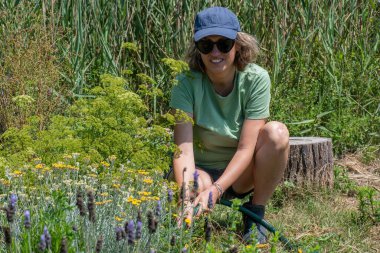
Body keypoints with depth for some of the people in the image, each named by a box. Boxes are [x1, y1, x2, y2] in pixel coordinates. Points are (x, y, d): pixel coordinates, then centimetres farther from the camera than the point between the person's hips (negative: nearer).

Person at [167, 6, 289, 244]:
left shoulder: (256, 79, -18)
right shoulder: (187, 83, -20)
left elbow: (245, 148, -22)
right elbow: (184, 150, -28)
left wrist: (216, 189, -36)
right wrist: (187, 197, -45)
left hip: (241, 173, 1)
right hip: (202, 171, -1)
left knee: (277, 132, -27)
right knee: (195, 185, -38)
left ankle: (255, 216, -11)